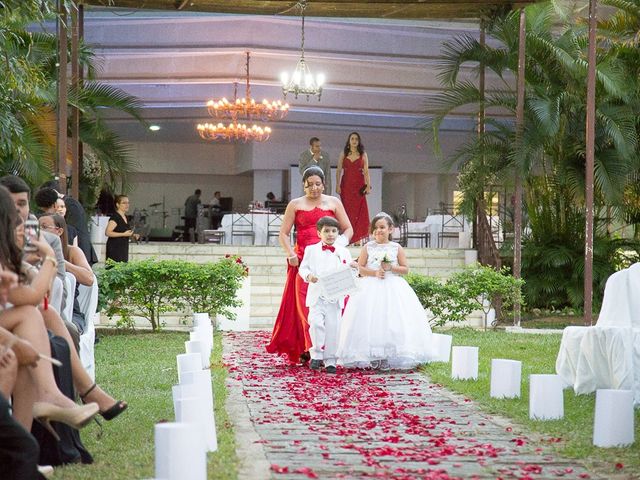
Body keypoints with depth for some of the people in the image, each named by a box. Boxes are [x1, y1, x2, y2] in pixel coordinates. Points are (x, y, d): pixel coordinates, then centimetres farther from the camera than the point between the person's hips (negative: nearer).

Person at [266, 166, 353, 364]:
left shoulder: (333, 202, 14)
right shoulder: (295, 205, 12)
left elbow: (348, 229, 14)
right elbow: (283, 233, 9)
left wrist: (339, 244, -4)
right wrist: (290, 254, -5)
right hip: (303, 260, 0)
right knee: (304, 302, -10)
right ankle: (306, 348, -12)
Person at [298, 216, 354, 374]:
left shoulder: (343, 252, 12)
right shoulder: (311, 250, 8)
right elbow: (303, 268, 5)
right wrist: (308, 276, -15)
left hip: (336, 297, 1)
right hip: (317, 296, -1)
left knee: (332, 328, 1)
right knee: (316, 324, -16)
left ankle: (330, 361, 7)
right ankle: (316, 355, -3)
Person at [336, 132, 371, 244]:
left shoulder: (363, 155, 6)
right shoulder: (343, 154, 7)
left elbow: (366, 171, 2)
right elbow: (338, 171, 5)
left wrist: (368, 185, -6)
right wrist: (337, 185, -3)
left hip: (359, 185, -1)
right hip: (346, 185, 1)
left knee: (360, 210, -7)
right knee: (348, 210, 0)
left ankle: (359, 237, -5)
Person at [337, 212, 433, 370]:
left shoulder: (396, 248, 6)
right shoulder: (368, 248, 7)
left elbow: (405, 269, 5)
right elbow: (361, 268, 3)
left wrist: (391, 268, -10)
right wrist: (374, 272, -12)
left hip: (393, 289, 0)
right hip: (371, 288, 0)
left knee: (393, 322, -9)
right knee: (370, 321, -10)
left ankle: (389, 358, -7)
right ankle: (373, 358, -7)